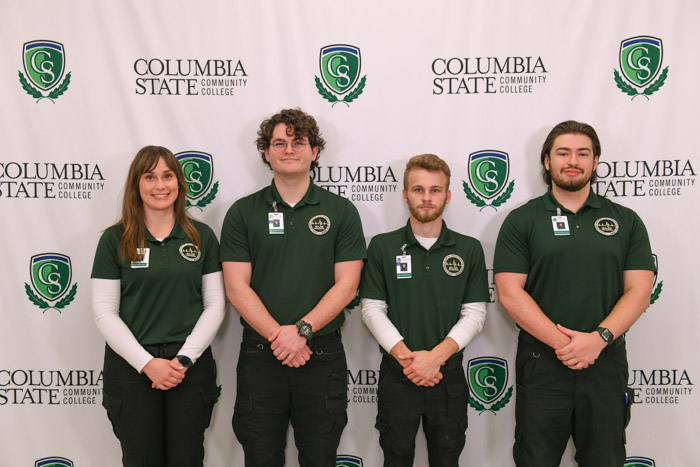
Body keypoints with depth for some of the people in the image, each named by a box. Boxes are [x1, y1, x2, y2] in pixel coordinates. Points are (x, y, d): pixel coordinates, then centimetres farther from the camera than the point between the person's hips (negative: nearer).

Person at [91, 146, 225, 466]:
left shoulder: (202, 236, 4)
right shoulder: (115, 239, -1)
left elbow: (215, 305, 2)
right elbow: (105, 313, -4)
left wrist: (185, 358, -8)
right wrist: (147, 363, -11)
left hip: (191, 365, 1)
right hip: (131, 366, -1)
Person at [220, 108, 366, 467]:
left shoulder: (341, 211, 3)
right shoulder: (242, 213, 4)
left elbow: (347, 285, -3)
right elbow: (236, 287, -3)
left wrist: (303, 329, -16)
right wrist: (279, 337, -14)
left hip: (322, 356, 0)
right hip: (260, 355, 1)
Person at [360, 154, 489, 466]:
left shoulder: (469, 250, 2)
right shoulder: (382, 247, 1)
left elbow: (475, 312, -2)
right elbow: (372, 309, -3)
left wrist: (436, 355, -15)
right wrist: (406, 356, -14)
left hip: (449, 376, 1)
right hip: (396, 375, 0)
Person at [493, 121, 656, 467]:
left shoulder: (625, 221, 7)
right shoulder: (521, 221, 1)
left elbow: (639, 291, 1)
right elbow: (509, 292, -7)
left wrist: (598, 338, -14)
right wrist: (562, 342, -15)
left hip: (606, 363, 2)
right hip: (541, 363, -1)